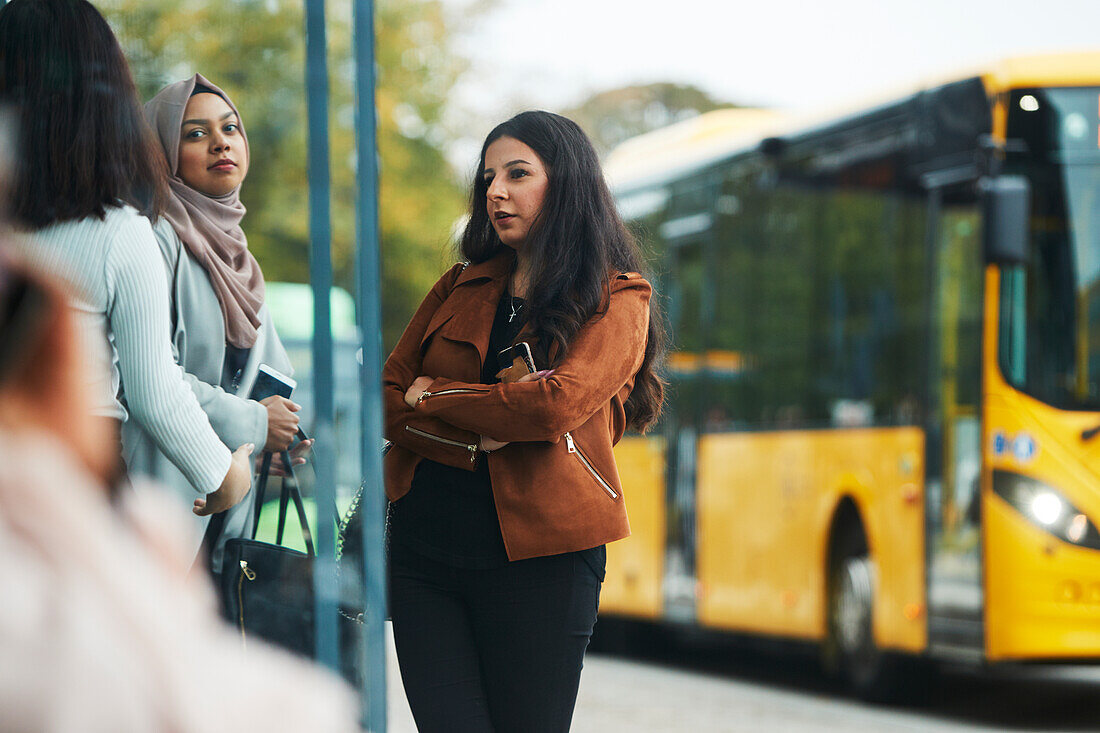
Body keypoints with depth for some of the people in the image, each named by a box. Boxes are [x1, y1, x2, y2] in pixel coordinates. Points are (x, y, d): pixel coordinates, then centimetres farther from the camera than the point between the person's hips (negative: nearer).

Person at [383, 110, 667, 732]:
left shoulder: (617, 299, 2)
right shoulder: (460, 288, 16)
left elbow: (557, 402, -14)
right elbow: (387, 399, 9)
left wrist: (435, 397, -2)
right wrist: (477, 438, -10)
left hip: (539, 554, -3)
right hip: (425, 544, 3)